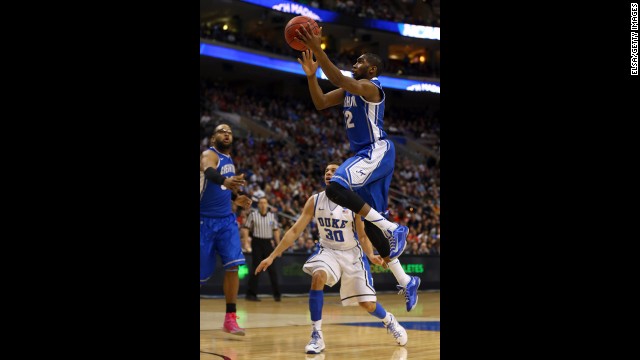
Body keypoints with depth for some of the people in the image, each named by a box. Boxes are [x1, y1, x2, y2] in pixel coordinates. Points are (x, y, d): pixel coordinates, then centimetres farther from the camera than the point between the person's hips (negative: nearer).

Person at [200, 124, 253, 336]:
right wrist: (225, 181, -59)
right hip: (206, 220, -6)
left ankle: (230, 318, -6)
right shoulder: (209, 155, -12)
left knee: (233, 266, -10)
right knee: (202, 272, 0)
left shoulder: (229, 159, 12)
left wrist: (235, 197, 8)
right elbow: (210, 172, -37)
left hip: (227, 219, 6)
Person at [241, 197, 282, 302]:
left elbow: (276, 230, 12)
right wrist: (246, 242, -10)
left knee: (272, 268, 2)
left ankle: (277, 293, 8)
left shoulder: (272, 216, 6)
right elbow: (246, 228, 0)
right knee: (256, 268, -3)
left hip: (268, 243, 3)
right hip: (257, 243, -3)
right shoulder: (253, 215, -3)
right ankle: (251, 294, 3)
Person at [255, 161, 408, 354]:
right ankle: (316, 335, -24)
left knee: (368, 305, 0)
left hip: (352, 254, -1)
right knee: (317, 278, -33)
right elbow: (294, 231, -7)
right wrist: (272, 256, -11)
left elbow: (362, 236, -12)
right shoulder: (315, 201, -10)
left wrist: (370, 255, -33)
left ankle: (389, 320, 37)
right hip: (328, 251, 1)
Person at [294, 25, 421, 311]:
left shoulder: (370, 87, -11)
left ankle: (392, 228, -24)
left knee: (336, 188, -30)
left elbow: (339, 80, -28)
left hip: (377, 151, -10)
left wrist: (316, 49, -33)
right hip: (366, 154, 10)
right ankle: (405, 281, 10)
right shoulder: (349, 90, 17)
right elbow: (320, 103, 14)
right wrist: (311, 74, 1)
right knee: (369, 221, 7)